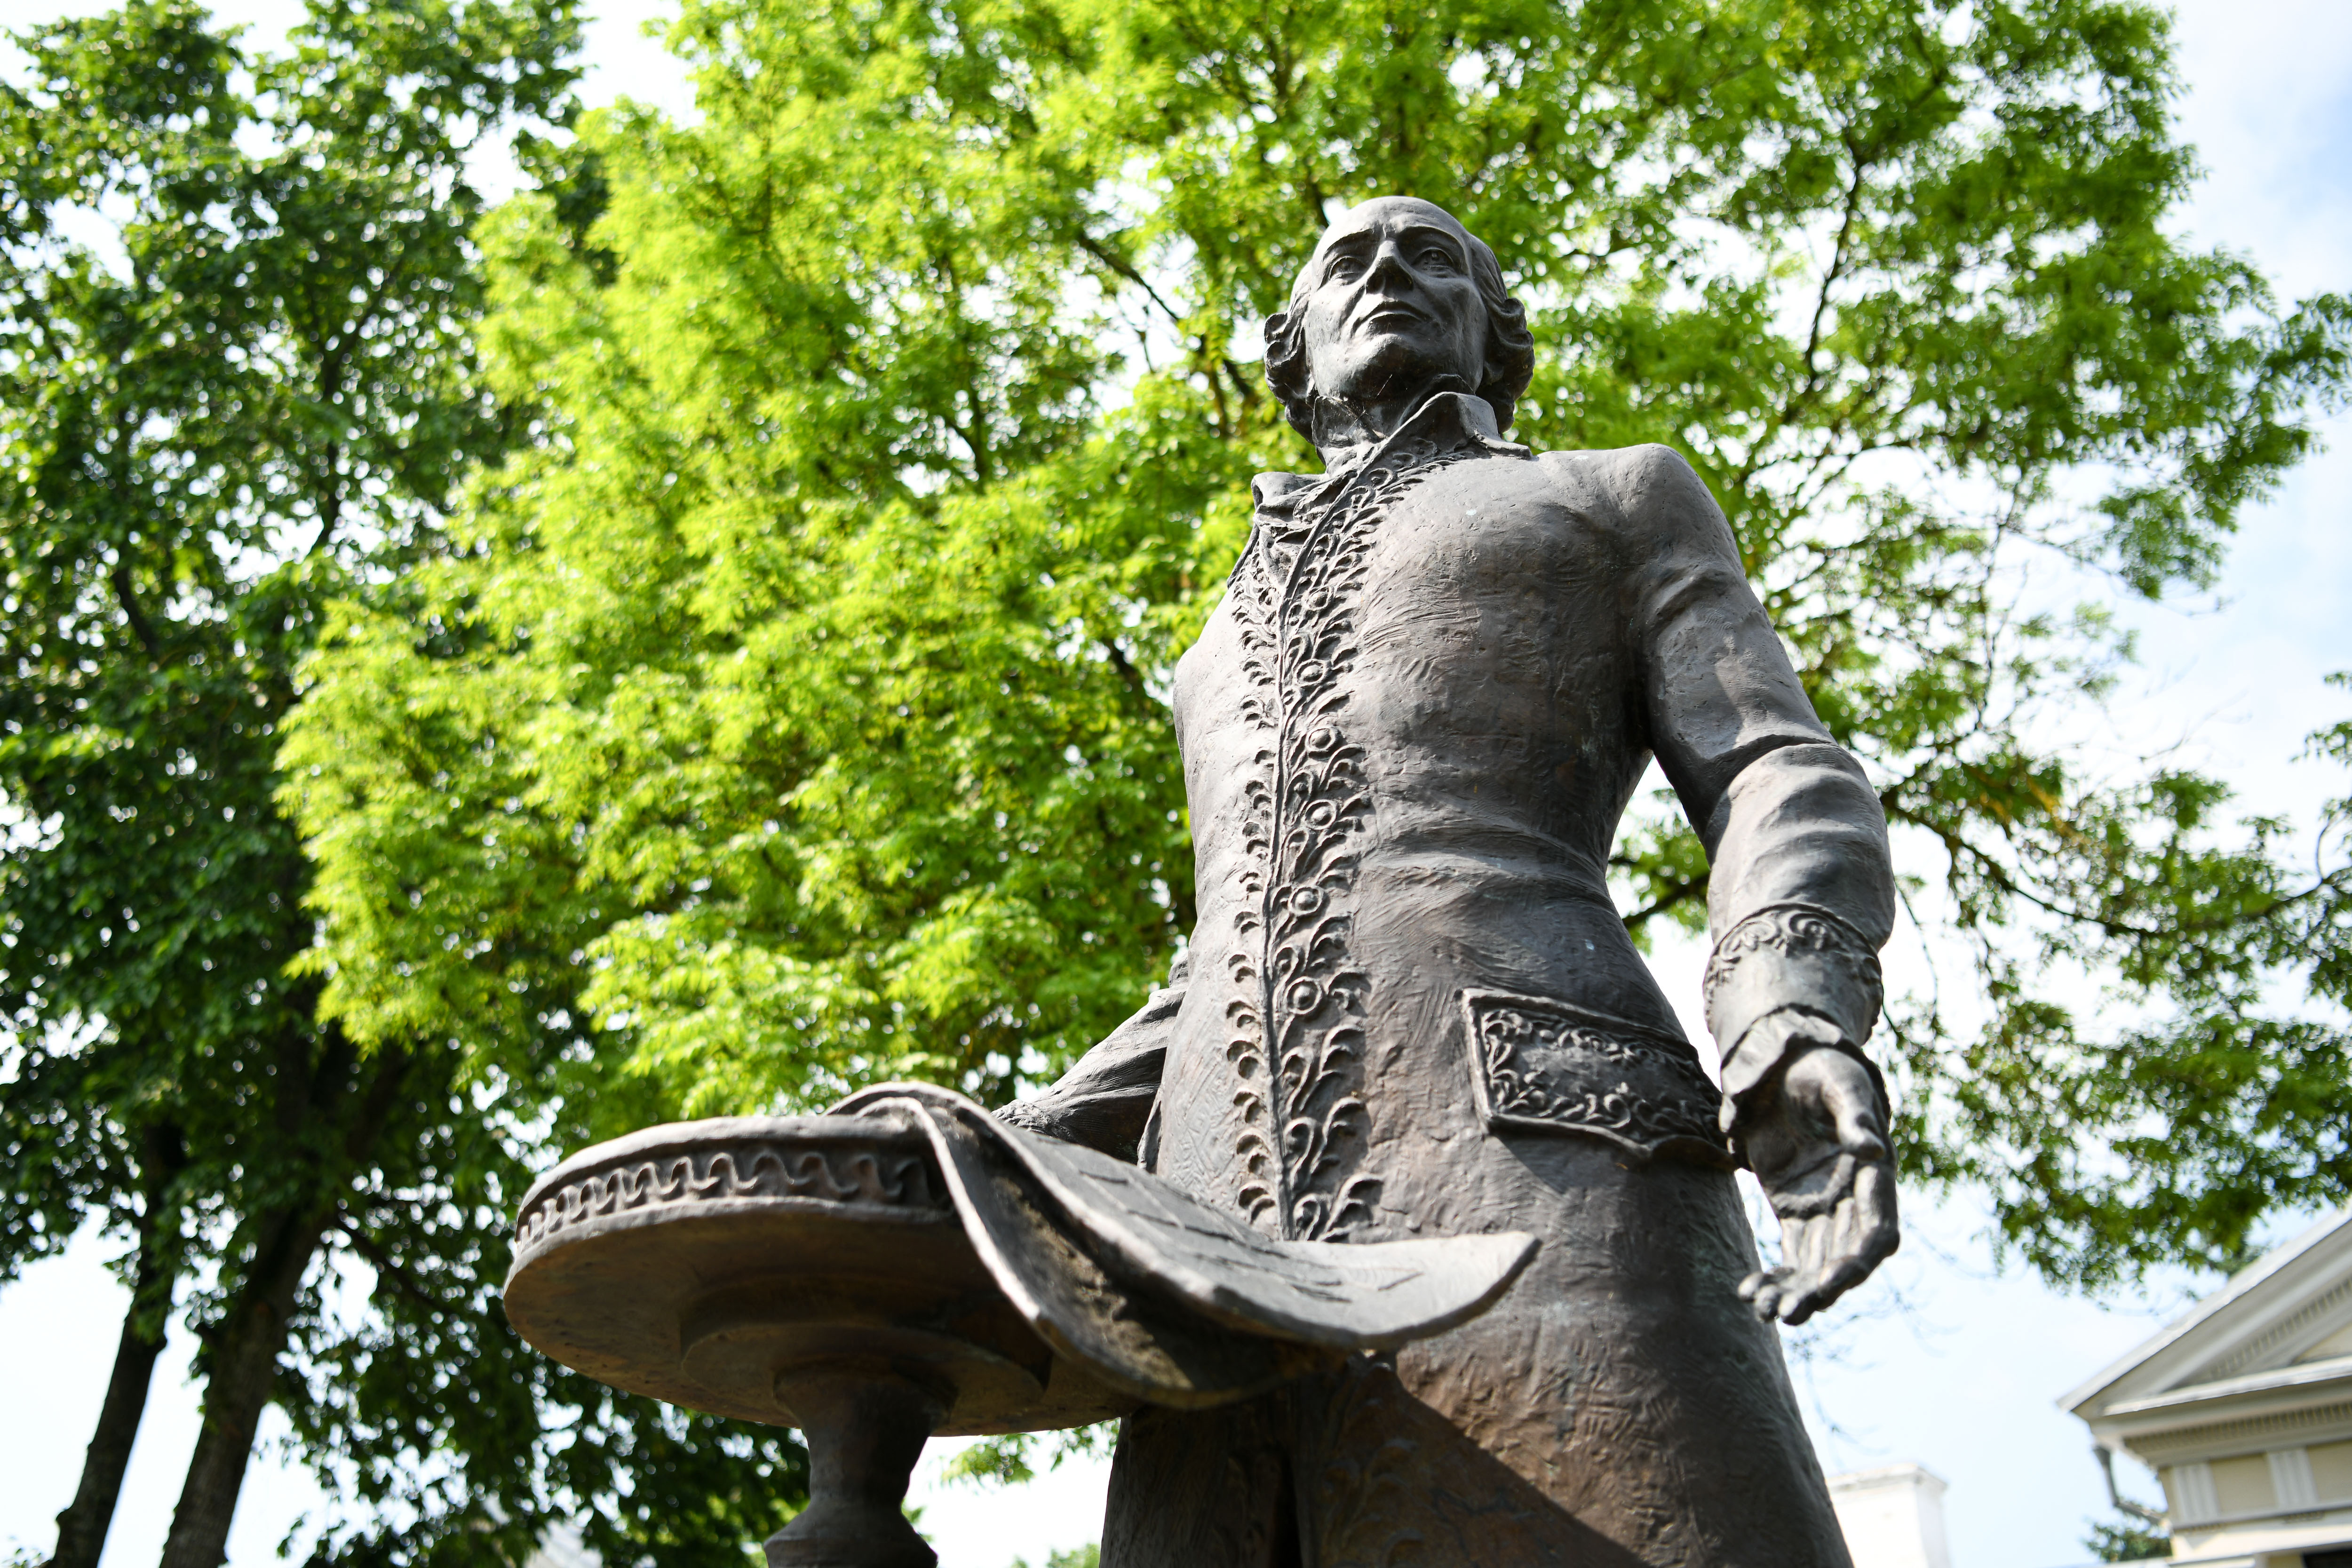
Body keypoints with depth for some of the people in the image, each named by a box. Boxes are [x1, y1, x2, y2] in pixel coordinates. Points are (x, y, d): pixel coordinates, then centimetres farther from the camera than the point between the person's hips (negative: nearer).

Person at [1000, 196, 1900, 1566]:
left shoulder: (1624, 499, 24)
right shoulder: (1241, 649, 38)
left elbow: (1783, 789, 8)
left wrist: (1796, 1020, -15)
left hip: (1537, 1170, -4)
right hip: (1232, 1247, 5)